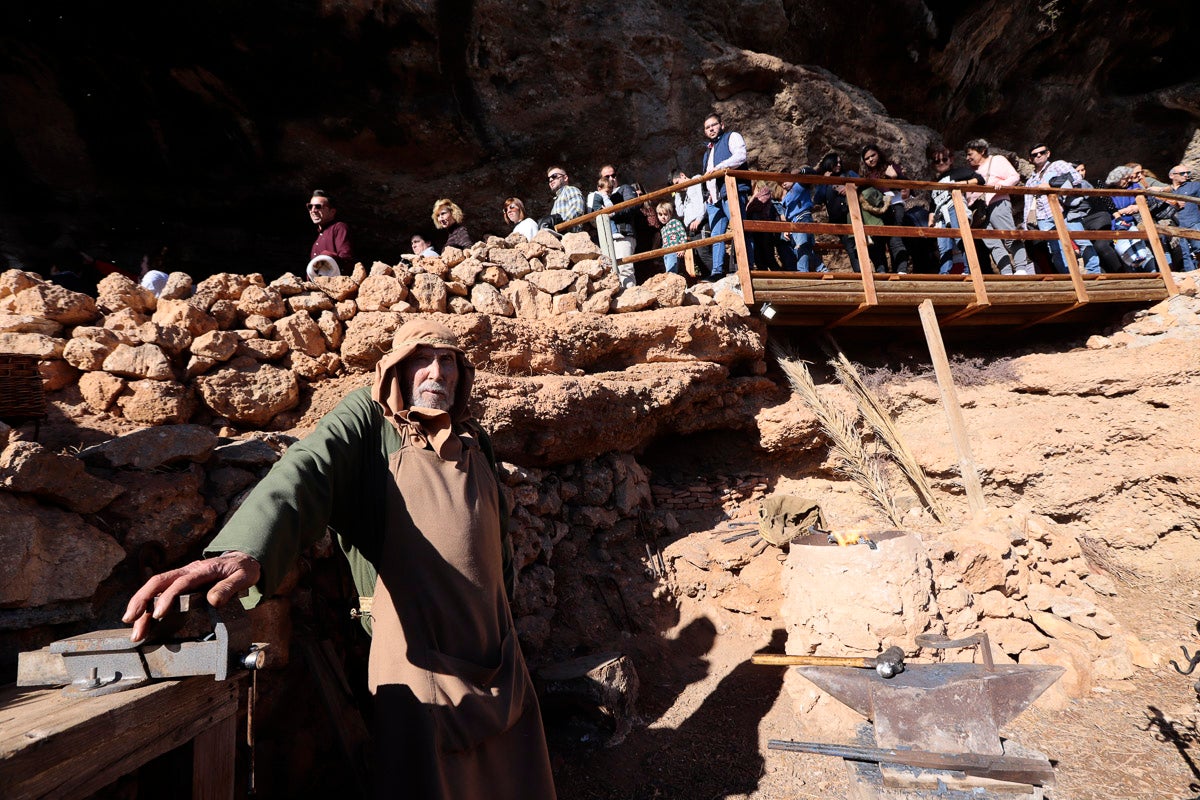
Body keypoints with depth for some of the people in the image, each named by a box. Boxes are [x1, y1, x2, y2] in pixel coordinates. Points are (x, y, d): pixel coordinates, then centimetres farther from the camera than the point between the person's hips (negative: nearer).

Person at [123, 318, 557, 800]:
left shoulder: (475, 443, 9)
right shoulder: (368, 420, -8)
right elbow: (304, 471, -28)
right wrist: (245, 550, -47)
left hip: (497, 662, 6)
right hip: (420, 655, -5)